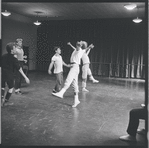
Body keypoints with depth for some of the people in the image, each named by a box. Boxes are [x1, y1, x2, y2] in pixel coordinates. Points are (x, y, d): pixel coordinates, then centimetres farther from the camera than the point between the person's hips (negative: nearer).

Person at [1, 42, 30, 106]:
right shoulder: (14, 59, -13)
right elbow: (19, 69, -16)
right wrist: (25, 77, -15)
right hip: (9, 75, -4)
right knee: (11, 88, 14)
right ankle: (6, 101, 19)